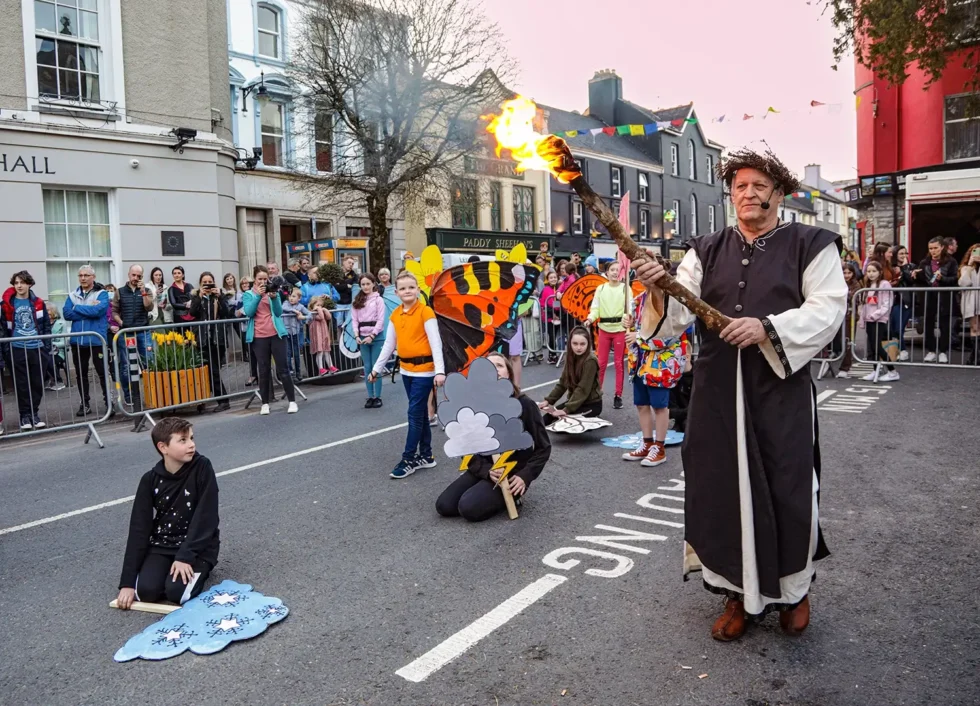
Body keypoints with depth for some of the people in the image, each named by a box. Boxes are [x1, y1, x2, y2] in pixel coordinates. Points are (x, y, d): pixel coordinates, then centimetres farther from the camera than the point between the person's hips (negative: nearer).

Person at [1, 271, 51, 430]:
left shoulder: (38, 303, 5)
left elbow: (47, 326, 8)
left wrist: (47, 347, 1)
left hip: (37, 349, 2)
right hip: (18, 350, -2)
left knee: (37, 383, 6)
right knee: (22, 385, 4)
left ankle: (34, 413, 18)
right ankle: (25, 415, 12)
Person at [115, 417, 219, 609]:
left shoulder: (202, 468, -14)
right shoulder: (150, 480, -6)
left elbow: (205, 517, -16)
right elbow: (139, 528, -6)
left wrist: (186, 556, -23)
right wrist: (127, 582, -10)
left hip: (197, 546, -2)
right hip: (161, 545, 3)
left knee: (177, 592, -24)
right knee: (146, 591, -21)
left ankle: (199, 569, 9)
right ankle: (169, 568, 11)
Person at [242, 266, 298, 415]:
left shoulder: (273, 291, 11)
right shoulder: (248, 294, 8)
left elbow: (279, 312, 1)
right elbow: (248, 312, -9)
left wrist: (274, 298, -15)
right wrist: (258, 296, -18)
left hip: (276, 334, 0)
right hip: (259, 337, 0)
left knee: (283, 368, -1)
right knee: (263, 370, 2)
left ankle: (292, 401, 1)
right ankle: (265, 404, 7)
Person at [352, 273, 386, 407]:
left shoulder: (378, 299, -1)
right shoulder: (357, 300, 12)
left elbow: (381, 320, -6)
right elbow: (355, 319, 7)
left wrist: (372, 336, -14)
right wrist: (356, 335, -6)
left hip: (376, 336, -4)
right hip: (362, 337, 4)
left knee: (376, 367, -2)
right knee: (367, 367, 6)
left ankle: (377, 397, 5)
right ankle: (370, 396, 11)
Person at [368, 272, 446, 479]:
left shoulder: (426, 312, -12)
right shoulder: (395, 315, 7)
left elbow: (435, 342, -17)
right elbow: (389, 344, 13)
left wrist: (440, 371, -24)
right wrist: (377, 368, 13)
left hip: (424, 370, -6)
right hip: (406, 370, 7)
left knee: (414, 414, -3)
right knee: (420, 413, 14)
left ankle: (409, 459, 5)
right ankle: (426, 456, 24)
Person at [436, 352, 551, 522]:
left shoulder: (524, 404, -14)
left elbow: (543, 447, -5)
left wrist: (525, 476, -17)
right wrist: (487, 471, -19)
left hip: (513, 472, -4)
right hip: (484, 469, 4)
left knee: (469, 508, -23)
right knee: (443, 506, -10)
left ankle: (511, 496, 3)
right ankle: (487, 490, 12)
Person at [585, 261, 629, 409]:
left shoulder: (625, 288, 1)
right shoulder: (600, 288, 6)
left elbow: (629, 307, -4)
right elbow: (595, 307, 2)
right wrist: (590, 319, -18)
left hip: (620, 329, -2)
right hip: (604, 328, 2)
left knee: (618, 362, 5)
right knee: (601, 362, 7)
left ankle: (618, 396, 12)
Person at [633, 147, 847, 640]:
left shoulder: (810, 245, 3)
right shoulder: (706, 251, 10)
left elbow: (827, 308, -7)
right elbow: (678, 313, 2)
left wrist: (768, 327, -21)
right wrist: (658, 288, -20)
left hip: (781, 388, -2)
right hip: (718, 390, 3)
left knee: (787, 490, 4)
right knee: (724, 489, 7)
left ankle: (793, 588, 29)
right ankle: (739, 591, 25)